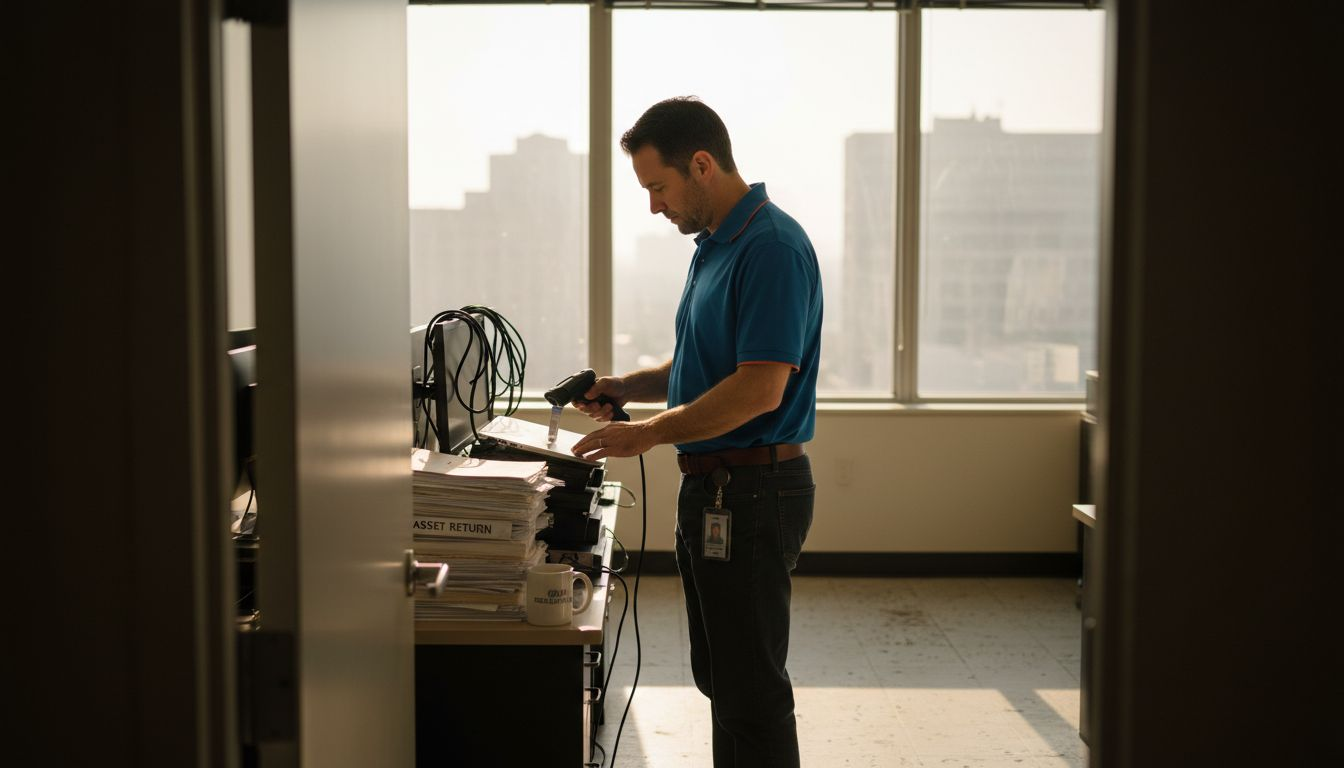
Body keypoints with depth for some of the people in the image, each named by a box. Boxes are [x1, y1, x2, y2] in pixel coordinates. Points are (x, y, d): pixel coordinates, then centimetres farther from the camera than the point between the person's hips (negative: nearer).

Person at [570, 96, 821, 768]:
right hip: (712, 486, 10)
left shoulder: (772, 247, -18)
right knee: (720, 678, 18)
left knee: (752, 689, -2)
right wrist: (625, 387, 9)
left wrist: (651, 433, -19)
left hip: (753, 491, -10)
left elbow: (761, 386, -25)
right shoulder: (713, 244, 14)